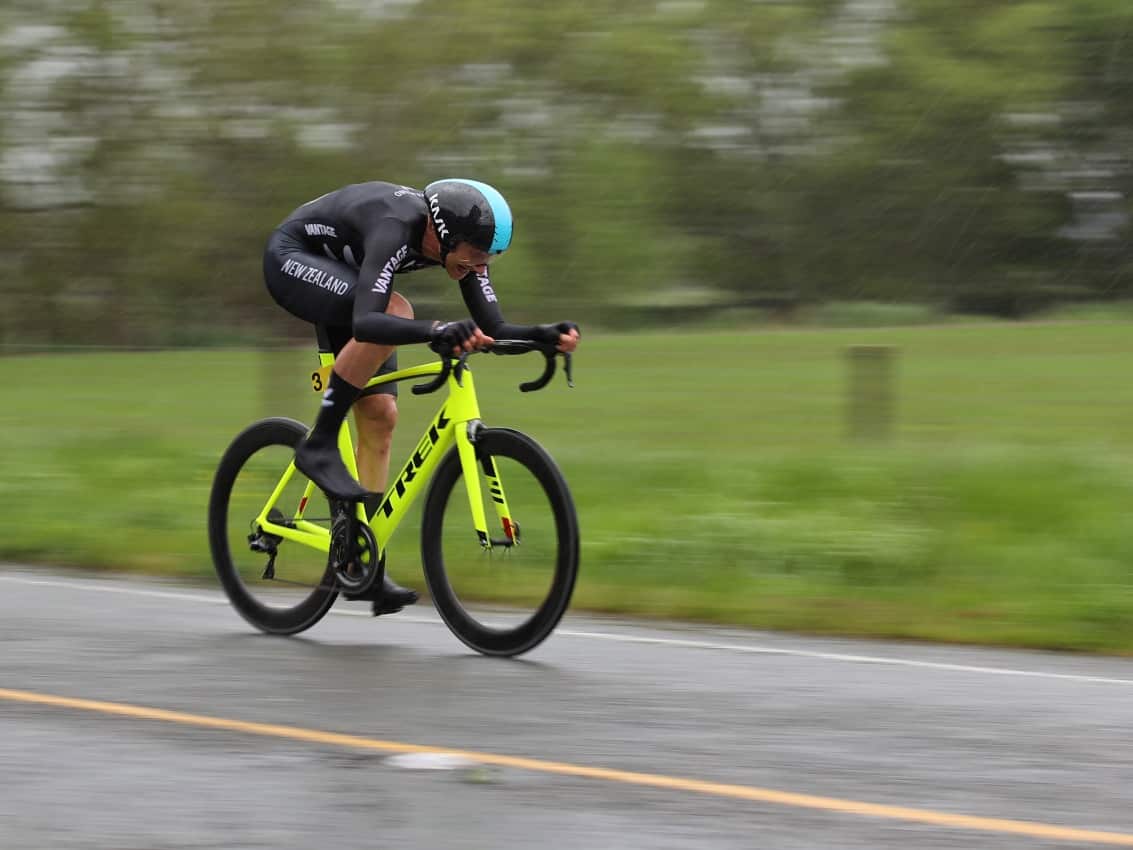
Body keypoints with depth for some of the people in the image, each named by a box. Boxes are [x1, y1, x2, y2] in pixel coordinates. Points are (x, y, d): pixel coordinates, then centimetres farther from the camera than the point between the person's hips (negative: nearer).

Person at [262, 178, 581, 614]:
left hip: (340, 275, 8)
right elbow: (366, 322, -52)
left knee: (379, 415, -3)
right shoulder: (396, 230, -38)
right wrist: (437, 331, -66)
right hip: (292, 259, -8)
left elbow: (493, 328, -12)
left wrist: (545, 334, -31)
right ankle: (319, 446, -24)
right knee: (394, 310, -35)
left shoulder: (458, 240, -15)